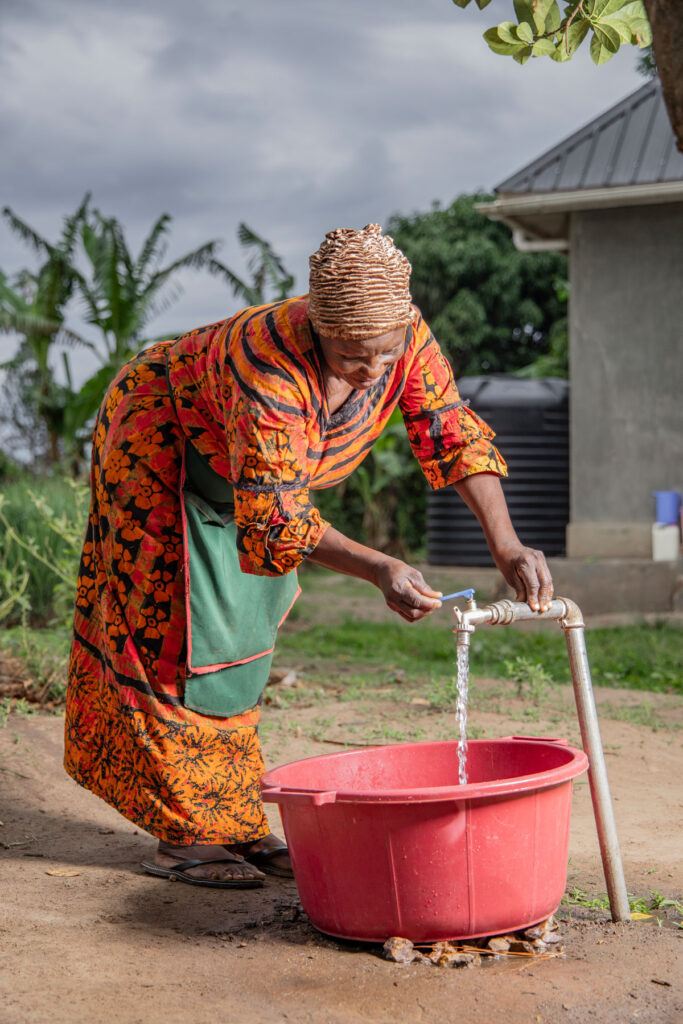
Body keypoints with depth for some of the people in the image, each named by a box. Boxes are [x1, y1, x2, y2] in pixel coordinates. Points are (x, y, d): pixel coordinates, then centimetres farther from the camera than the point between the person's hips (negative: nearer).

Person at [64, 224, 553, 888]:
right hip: (158, 438, -6)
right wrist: (380, 570, -51)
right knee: (174, 634, -8)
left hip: (248, 478, 7)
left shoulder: (406, 337, -25)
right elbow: (276, 515, -41)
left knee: (238, 631, 7)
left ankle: (232, 824, 13)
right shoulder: (269, 364, -42)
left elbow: (456, 435, -21)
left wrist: (507, 548, -33)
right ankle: (184, 837, -1)